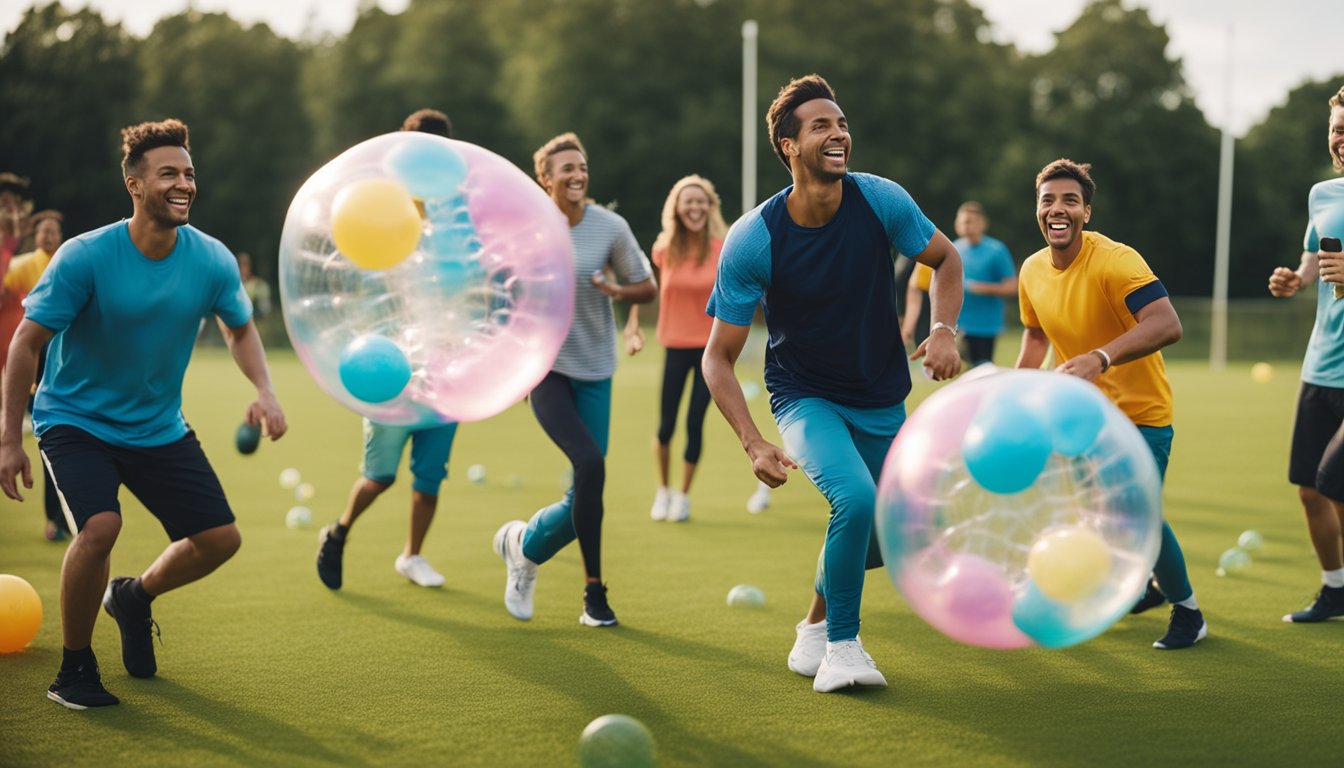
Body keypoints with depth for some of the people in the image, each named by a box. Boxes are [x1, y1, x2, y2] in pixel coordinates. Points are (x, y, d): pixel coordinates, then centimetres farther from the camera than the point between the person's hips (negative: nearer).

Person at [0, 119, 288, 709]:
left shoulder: (212, 261, -10)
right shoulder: (85, 257, -21)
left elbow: (240, 330, 8)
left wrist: (264, 391, -10)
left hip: (158, 427, 5)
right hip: (74, 418, -5)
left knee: (220, 538, 0)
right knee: (100, 527, -28)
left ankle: (135, 596, 33)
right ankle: (73, 670, -5)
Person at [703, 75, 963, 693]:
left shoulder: (881, 200, -15)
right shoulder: (751, 240, -22)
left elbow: (945, 258, 5)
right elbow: (719, 357, -17)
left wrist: (944, 330, -14)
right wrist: (754, 445, -29)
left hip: (882, 402, 4)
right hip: (805, 397, -4)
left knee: (874, 538, 12)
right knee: (856, 499, -29)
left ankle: (816, 626, 43)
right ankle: (842, 646, -8)